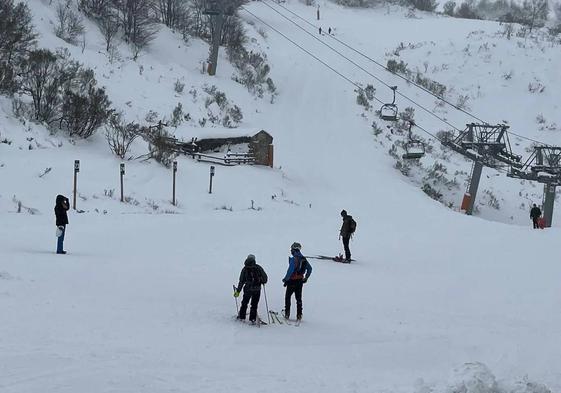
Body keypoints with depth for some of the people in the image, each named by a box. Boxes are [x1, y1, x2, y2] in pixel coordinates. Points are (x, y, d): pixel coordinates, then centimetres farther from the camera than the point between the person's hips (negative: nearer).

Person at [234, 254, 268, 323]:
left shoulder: (245, 269, -1)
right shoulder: (258, 268, -2)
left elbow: (241, 281, 0)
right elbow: (264, 277, 0)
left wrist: (238, 291, 7)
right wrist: (263, 282, 24)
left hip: (248, 289, 0)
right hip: (257, 289, 0)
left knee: (244, 303, 18)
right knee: (254, 305, 9)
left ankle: (242, 317, 19)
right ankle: (252, 319, 4)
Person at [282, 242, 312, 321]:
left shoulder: (294, 259, -18)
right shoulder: (304, 259, 4)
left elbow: (290, 270, -24)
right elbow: (309, 268, 14)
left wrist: (286, 279, -13)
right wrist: (306, 278, 22)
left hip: (292, 281, -6)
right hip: (300, 281, 6)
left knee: (288, 297, 9)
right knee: (299, 298, 14)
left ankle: (287, 313, 7)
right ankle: (299, 314, 13)